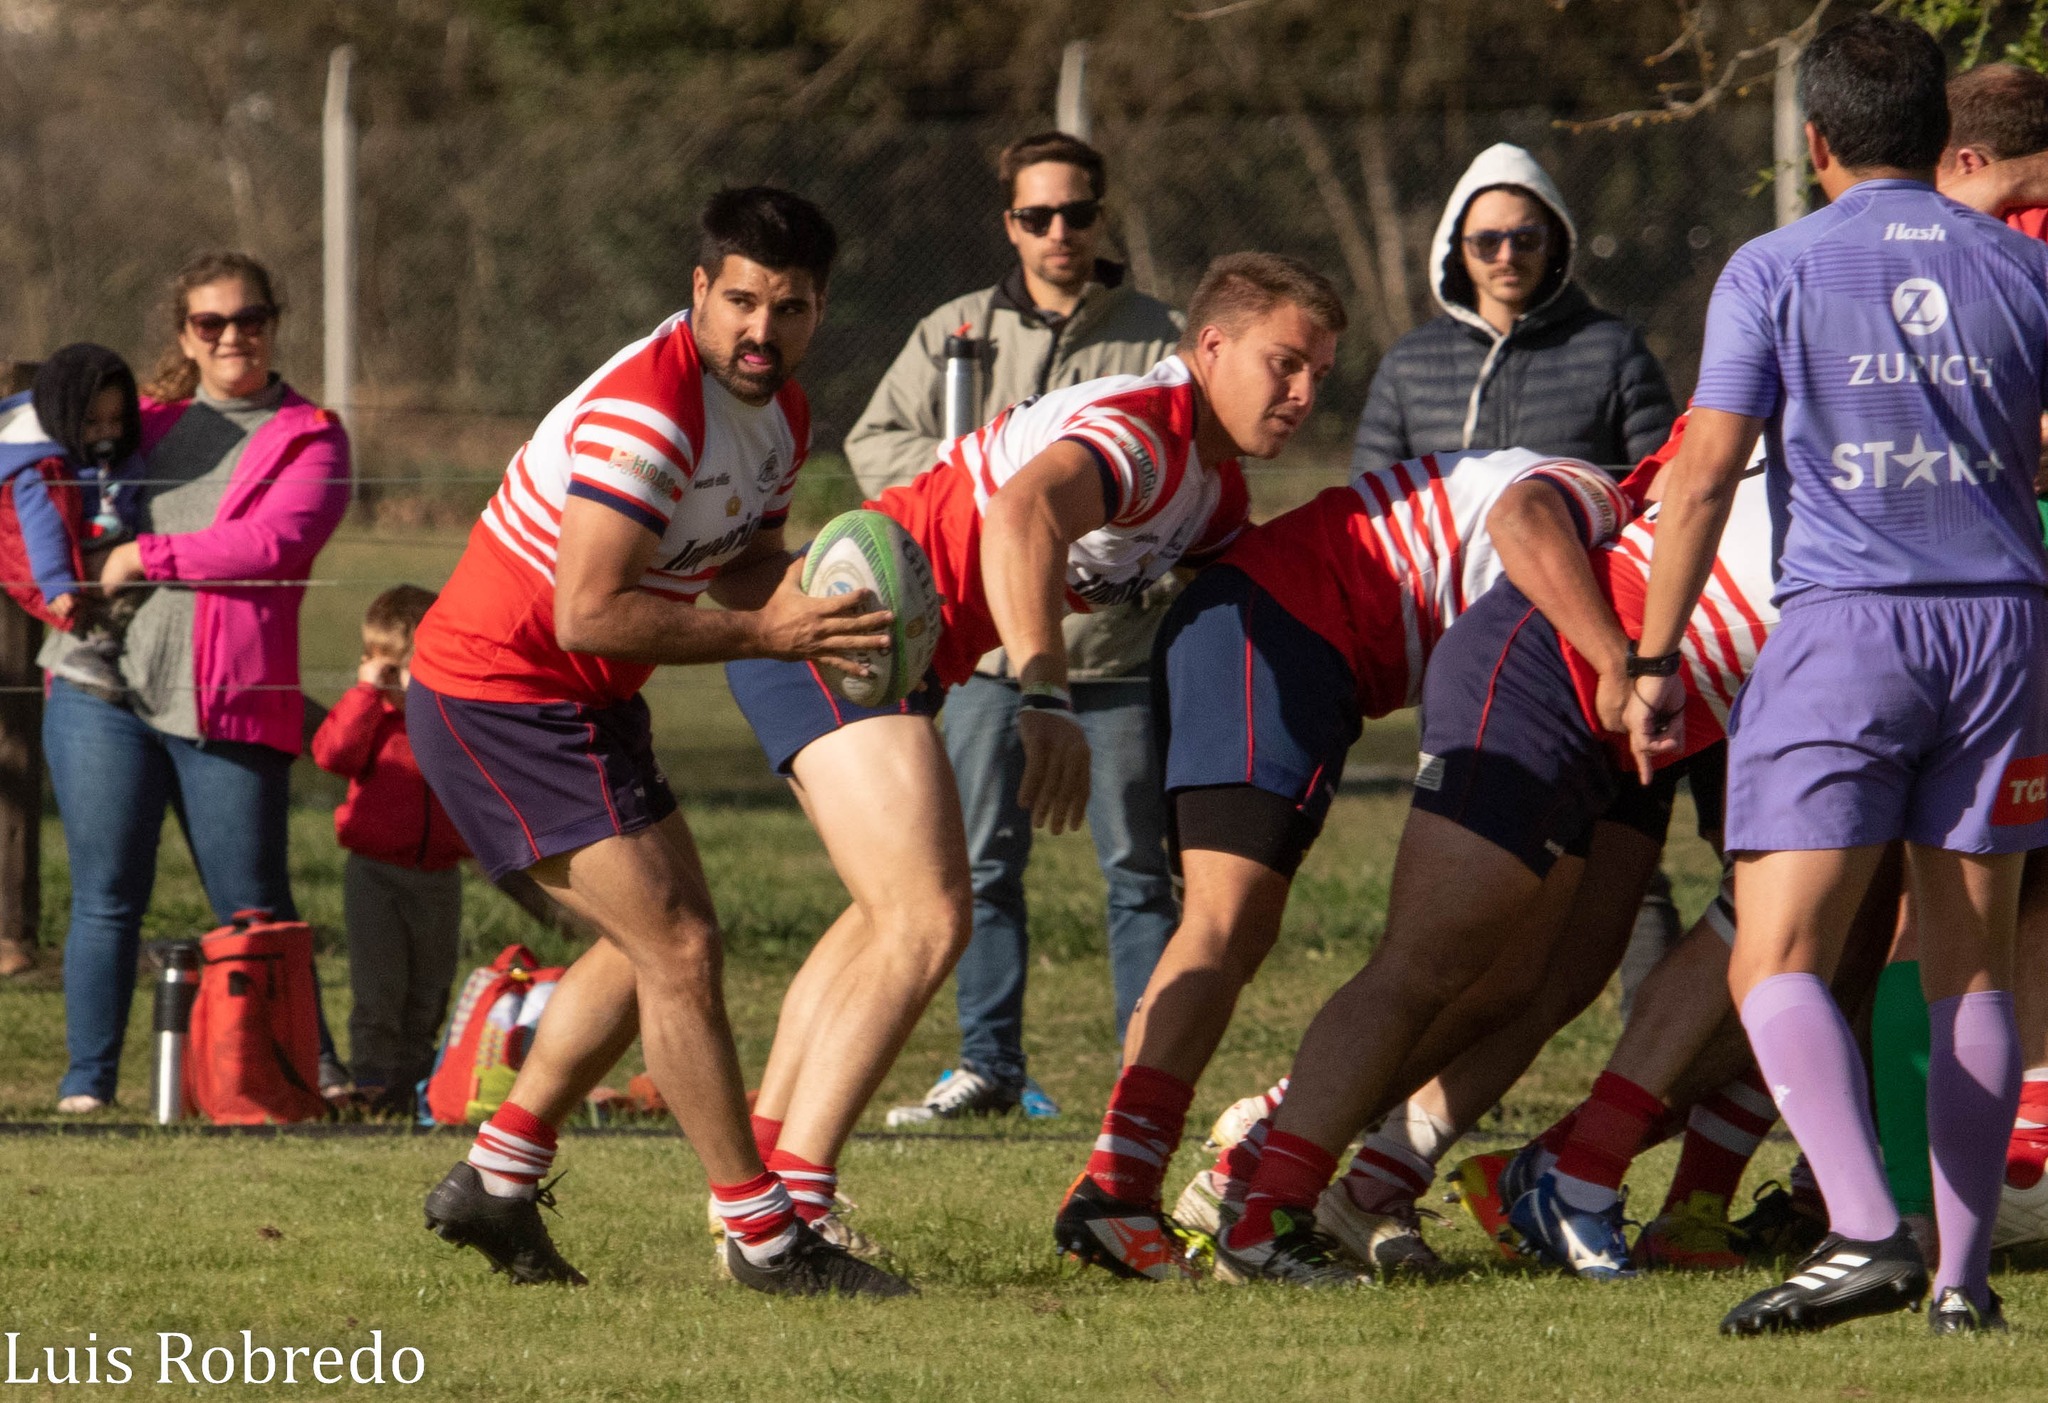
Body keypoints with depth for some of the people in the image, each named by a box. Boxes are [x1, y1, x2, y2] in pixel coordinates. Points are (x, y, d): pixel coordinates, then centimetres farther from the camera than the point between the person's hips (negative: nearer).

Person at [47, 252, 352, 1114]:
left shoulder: (309, 439, 5)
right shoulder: (146, 420, 18)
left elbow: (273, 543, -11)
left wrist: (148, 557, -10)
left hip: (227, 709, -3)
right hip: (102, 687, 3)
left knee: (254, 910, 0)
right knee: (106, 898, 0)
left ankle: (312, 1073, 12)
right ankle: (86, 1085, 5)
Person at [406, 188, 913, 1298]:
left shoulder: (779, 413, 6)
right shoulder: (646, 411, -26)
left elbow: (743, 566, 15)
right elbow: (587, 613, -29)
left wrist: (823, 592, -7)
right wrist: (766, 636, -25)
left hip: (575, 705, 10)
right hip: (505, 695, -10)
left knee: (649, 945, 18)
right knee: (677, 948, -10)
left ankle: (496, 1178, 24)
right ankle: (763, 1236, -6)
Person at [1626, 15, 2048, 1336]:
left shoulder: (1774, 271, 0)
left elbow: (1704, 476, -3)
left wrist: (1652, 659, 2)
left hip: (1843, 628, -4)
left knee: (1778, 962, -5)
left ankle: (1867, 1230, -24)